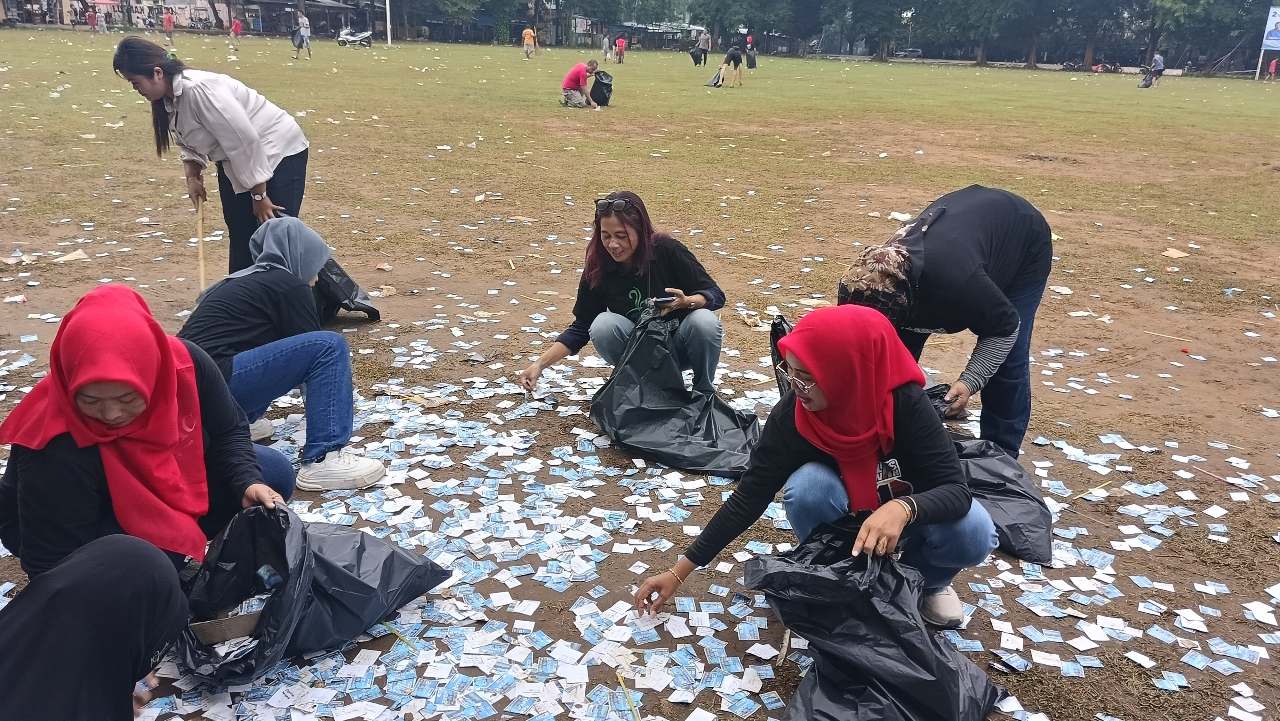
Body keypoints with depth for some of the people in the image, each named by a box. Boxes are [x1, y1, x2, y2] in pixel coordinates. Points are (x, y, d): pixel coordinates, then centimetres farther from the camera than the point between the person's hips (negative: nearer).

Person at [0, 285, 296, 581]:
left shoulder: (185, 363, -27)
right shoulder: (56, 449, -38)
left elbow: (228, 430, -9)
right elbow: (51, 564, -29)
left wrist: (248, 482, -25)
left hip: (171, 490, 5)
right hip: (78, 527, -5)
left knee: (275, 474, -8)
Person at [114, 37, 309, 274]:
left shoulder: (198, 89, -28)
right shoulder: (168, 97, 1)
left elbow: (245, 142, -28)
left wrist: (259, 196, -22)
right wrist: (193, 176, 0)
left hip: (279, 154, -10)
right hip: (234, 163, 10)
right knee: (239, 236, 13)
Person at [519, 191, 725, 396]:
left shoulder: (667, 250, -18)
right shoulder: (598, 270, -11)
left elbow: (715, 295, -10)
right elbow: (581, 328, -1)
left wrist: (686, 301, -32)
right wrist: (540, 365, -10)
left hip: (681, 346, -1)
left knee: (704, 321, -32)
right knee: (603, 325, -26)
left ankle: (704, 392, -5)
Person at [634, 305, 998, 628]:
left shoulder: (906, 404, -30)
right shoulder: (792, 413, -26)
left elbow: (956, 488, -30)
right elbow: (750, 495, -22)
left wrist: (903, 507, -53)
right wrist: (680, 571, -23)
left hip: (909, 514, 0)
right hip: (840, 520, 0)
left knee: (973, 532, -29)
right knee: (807, 486, -32)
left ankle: (926, 579, 5)